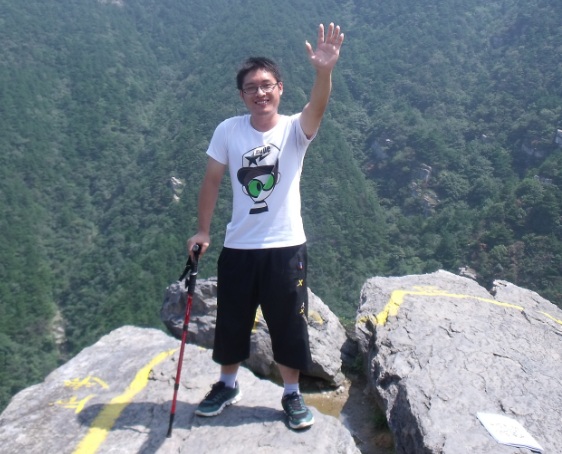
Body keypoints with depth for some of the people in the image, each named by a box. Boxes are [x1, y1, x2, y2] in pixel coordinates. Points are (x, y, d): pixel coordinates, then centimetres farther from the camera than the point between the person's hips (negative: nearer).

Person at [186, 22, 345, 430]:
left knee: (289, 325, 10)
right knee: (231, 322, 16)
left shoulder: (295, 129, -7)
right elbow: (212, 181, 4)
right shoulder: (228, 130, -3)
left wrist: (324, 71, -49)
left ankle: (292, 395, 31)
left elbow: (318, 107, -29)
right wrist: (203, 230, 1)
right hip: (238, 247, 2)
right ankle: (228, 385, 40)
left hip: (286, 247, -1)